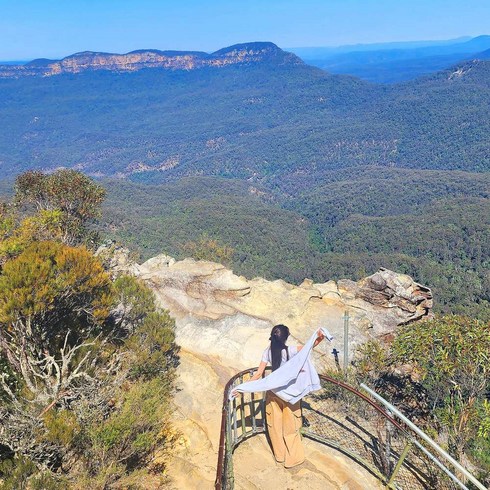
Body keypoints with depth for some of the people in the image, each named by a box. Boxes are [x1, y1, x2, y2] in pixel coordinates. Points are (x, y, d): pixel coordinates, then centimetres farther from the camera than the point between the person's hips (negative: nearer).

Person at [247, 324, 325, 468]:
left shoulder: (268, 352, -10)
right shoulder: (290, 350, -21)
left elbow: (259, 373, -12)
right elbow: (310, 345, -27)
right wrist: (319, 338, -45)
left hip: (273, 390, 3)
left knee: (275, 423, 17)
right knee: (290, 424, 11)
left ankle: (280, 454, 32)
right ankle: (293, 457, 23)